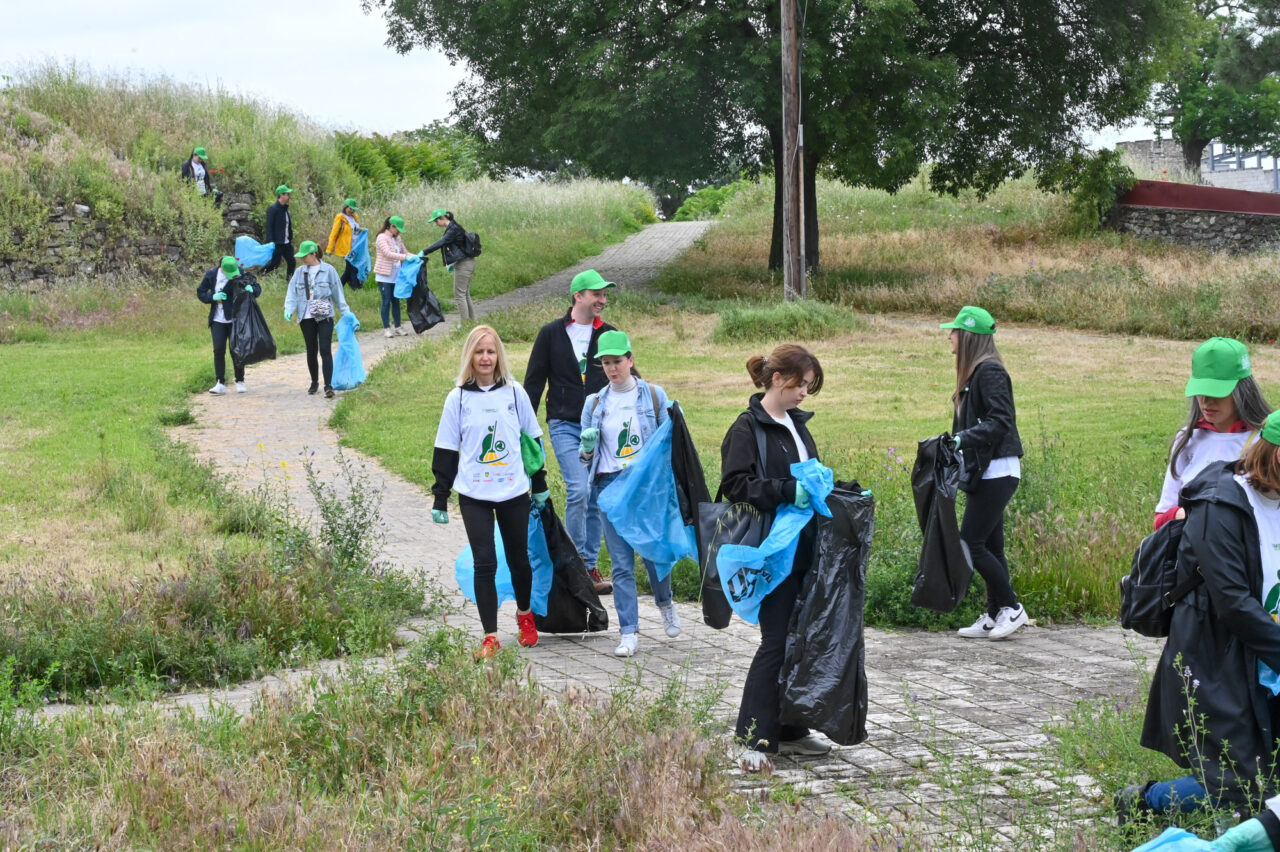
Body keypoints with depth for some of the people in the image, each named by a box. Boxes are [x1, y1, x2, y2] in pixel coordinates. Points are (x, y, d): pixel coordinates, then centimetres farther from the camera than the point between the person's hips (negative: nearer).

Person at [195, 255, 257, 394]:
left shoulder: (240, 274, -8)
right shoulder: (211, 275, -4)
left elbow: (256, 287, -2)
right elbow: (200, 293, 6)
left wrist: (251, 289, -26)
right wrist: (213, 297, -13)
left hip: (235, 319, -1)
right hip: (218, 319, 1)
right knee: (219, 350, -5)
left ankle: (240, 381, 17)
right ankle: (220, 383, -1)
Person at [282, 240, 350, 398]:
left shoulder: (328, 271, 0)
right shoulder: (300, 272, 8)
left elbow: (338, 293, 4)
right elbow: (292, 292, 5)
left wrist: (346, 312, 3)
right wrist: (289, 309, -12)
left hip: (325, 317, -3)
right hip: (306, 317, 4)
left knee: (325, 350, -12)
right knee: (311, 351, 11)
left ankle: (328, 386, -15)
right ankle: (314, 382, 26)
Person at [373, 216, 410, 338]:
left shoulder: (397, 238, 11)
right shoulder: (382, 238, -10)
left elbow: (405, 252, 17)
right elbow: (388, 254, -21)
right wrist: (405, 257, -26)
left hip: (396, 275, 6)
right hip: (384, 276, -6)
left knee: (396, 301, 8)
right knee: (386, 301, -3)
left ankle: (397, 327, 12)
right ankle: (386, 328, 2)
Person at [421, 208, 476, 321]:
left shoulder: (453, 230, -16)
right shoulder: (452, 228, 14)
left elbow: (441, 243, -24)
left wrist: (423, 252, -26)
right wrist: (452, 263, 16)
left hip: (463, 265, -10)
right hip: (465, 263, 10)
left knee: (459, 295, -7)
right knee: (465, 295, 13)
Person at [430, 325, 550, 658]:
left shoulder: (515, 393, 3)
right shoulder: (458, 398, 0)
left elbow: (533, 440, 11)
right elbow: (445, 451, 4)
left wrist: (540, 486, 12)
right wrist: (440, 498, 1)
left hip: (514, 491, 1)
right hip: (474, 495, -1)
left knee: (519, 558, 11)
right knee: (485, 563, -7)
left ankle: (524, 615, 36)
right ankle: (490, 637, -4)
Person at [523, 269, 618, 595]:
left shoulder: (609, 335, 8)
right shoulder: (552, 334, 2)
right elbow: (533, 382, 5)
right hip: (565, 425, -3)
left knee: (595, 498, 5)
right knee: (578, 490, -18)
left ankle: (589, 567, 14)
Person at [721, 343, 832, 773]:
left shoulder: (796, 424, 16)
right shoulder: (748, 427, -10)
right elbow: (734, 485, -19)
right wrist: (787, 491, -24)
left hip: (804, 549, 8)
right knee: (777, 641, -10)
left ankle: (790, 730, 20)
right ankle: (752, 739, -6)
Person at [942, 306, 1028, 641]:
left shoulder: (989, 372, -15)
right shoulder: (974, 373, 15)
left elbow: (1000, 421, -22)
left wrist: (963, 438, -27)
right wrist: (954, 443, 11)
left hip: (997, 472, -10)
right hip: (984, 472, 10)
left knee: (971, 543, -9)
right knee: (989, 546, 11)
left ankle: (1011, 607, 2)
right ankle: (994, 616, 15)